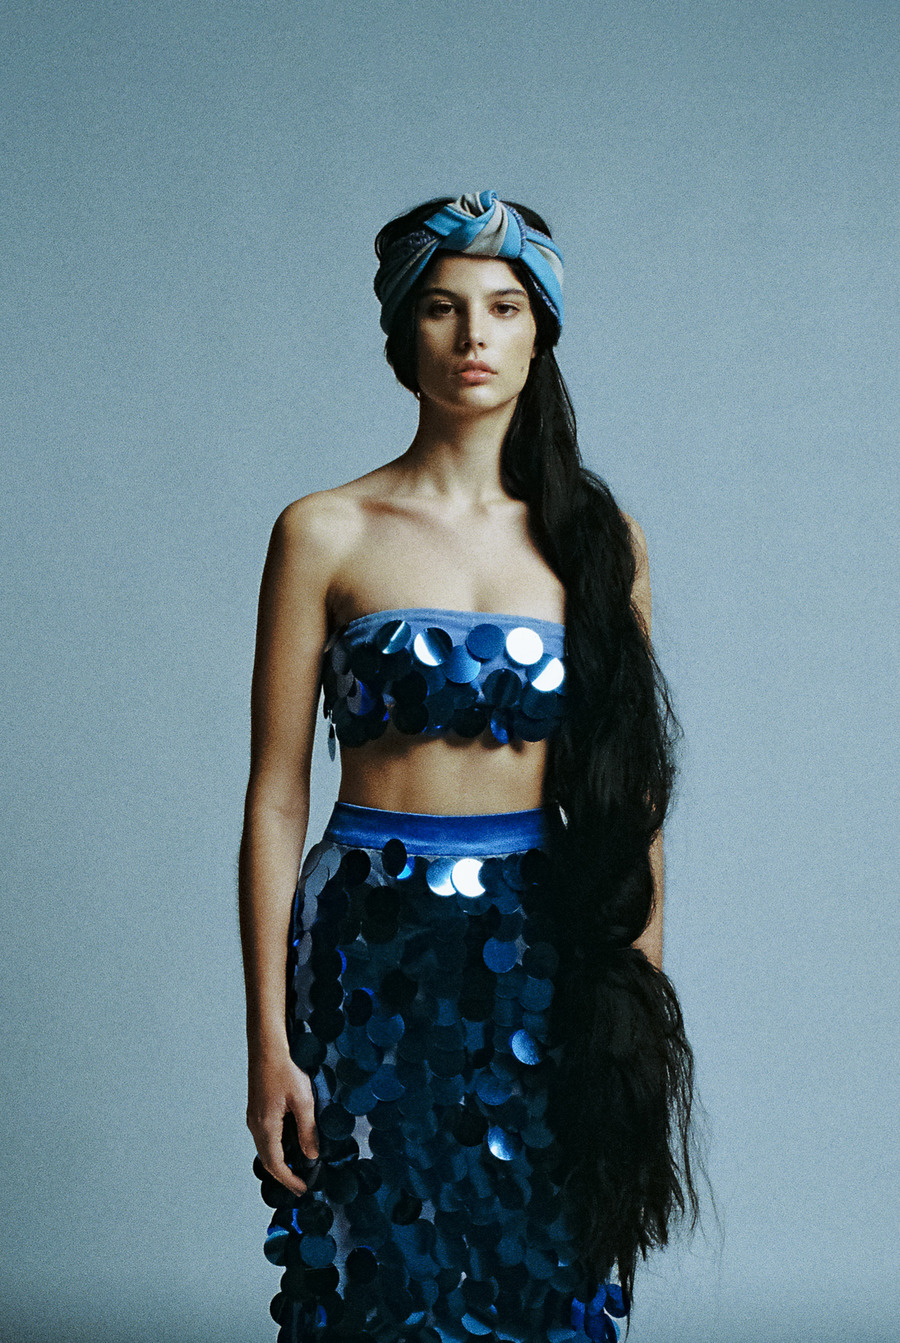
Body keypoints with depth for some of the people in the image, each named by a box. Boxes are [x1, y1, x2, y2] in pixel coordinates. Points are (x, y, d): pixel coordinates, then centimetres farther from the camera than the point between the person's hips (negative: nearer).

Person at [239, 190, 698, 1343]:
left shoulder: (599, 541, 5)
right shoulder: (326, 535, -2)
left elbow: (634, 794, 8)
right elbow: (275, 795, -2)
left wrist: (644, 1008, 4)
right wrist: (268, 1042, -6)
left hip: (550, 962, 2)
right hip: (373, 956, -2)